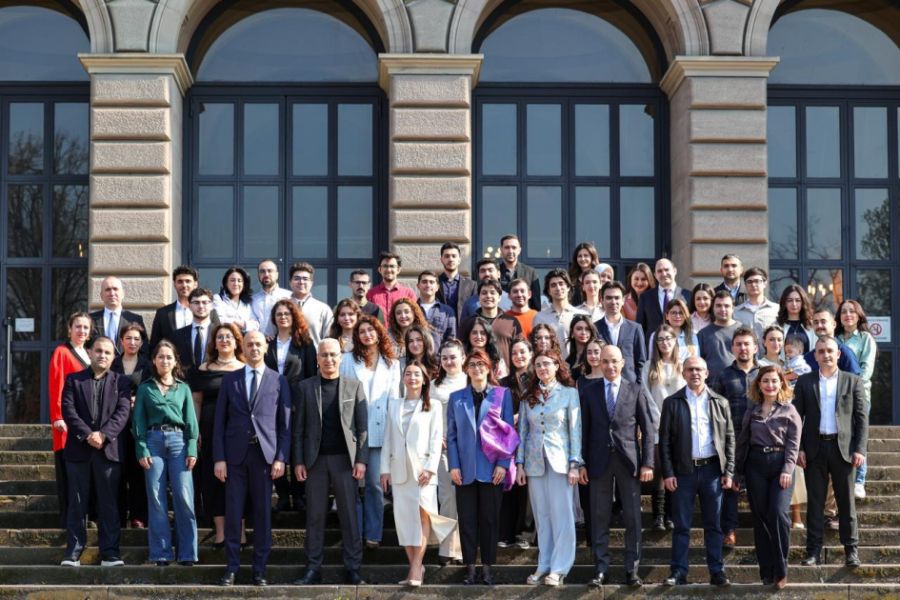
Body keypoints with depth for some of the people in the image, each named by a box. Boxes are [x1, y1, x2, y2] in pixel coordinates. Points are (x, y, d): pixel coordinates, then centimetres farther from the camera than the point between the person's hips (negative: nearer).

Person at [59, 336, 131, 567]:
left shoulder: (121, 382, 10)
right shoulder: (73, 380, 10)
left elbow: (123, 412, -2)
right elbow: (68, 410, -2)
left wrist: (103, 434, -16)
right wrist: (87, 435, -15)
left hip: (109, 450, 0)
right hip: (78, 450, 0)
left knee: (109, 504, 1)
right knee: (77, 503, 2)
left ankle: (110, 553, 2)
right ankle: (73, 552, 4)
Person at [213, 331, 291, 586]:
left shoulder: (278, 381, 7)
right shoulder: (230, 380, 9)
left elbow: (285, 424, 5)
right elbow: (220, 421, 6)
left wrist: (281, 458, -4)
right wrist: (219, 458, -2)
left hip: (265, 453, 0)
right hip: (235, 453, 1)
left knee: (263, 513, 2)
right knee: (233, 512, 1)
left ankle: (260, 569, 9)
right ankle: (232, 567, 8)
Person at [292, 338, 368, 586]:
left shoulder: (354, 386, 5)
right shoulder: (304, 387, 6)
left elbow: (362, 427, 3)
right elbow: (299, 427, 5)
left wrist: (361, 460, -5)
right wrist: (298, 461, -2)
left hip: (345, 458, -1)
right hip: (315, 460, 1)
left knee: (349, 514, 2)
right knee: (315, 516, 4)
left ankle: (352, 568, 7)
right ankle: (313, 569, 10)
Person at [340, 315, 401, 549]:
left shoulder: (391, 363, 11)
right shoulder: (349, 359, 6)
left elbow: (393, 398, 10)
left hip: (378, 431, 1)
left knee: (375, 483, -1)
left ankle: (373, 533, 7)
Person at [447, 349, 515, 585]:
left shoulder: (502, 395, 4)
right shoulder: (456, 398, 9)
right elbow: (451, 434, 6)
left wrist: (503, 464, -8)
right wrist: (453, 465, -4)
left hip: (492, 468, -1)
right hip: (465, 469, 1)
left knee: (490, 519, 3)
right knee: (467, 519, 3)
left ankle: (487, 566, 10)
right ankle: (470, 567, 9)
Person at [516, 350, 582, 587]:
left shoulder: (569, 393, 0)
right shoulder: (528, 396, 9)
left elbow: (575, 430, -2)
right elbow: (522, 431, 9)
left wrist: (574, 464, -8)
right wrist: (519, 463, 3)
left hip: (559, 460, -3)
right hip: (534, 462, 3)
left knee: (561, 514, -3)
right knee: (541, 516, 6)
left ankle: (559, 568, 1)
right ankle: (544, 565, 11)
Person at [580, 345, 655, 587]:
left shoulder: (636, 391, 4)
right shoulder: (588, 390, 6)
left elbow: (648, 429, 3)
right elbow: (584, 428, 5)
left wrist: (647, 463, -4)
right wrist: (581, 463, -1)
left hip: (628, 461, 0)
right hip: (599, 461, 0)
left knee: (633, 518, 2)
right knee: (599, 517, 2)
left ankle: (632, 570, 9)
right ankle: (601, 569, 8)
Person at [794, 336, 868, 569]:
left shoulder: (852, 381, 6)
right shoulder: (805, 382, 7)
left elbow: (862, 418, 3)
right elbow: (797, 417, 6)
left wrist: (860, 449, -6)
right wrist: (798, 449, -3)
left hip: (843, 448, -1)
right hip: (814, 449, 1)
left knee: (846, 501, 3)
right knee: (815, 501, 3)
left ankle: (851, 549, 10)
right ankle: (814, 551, 7)